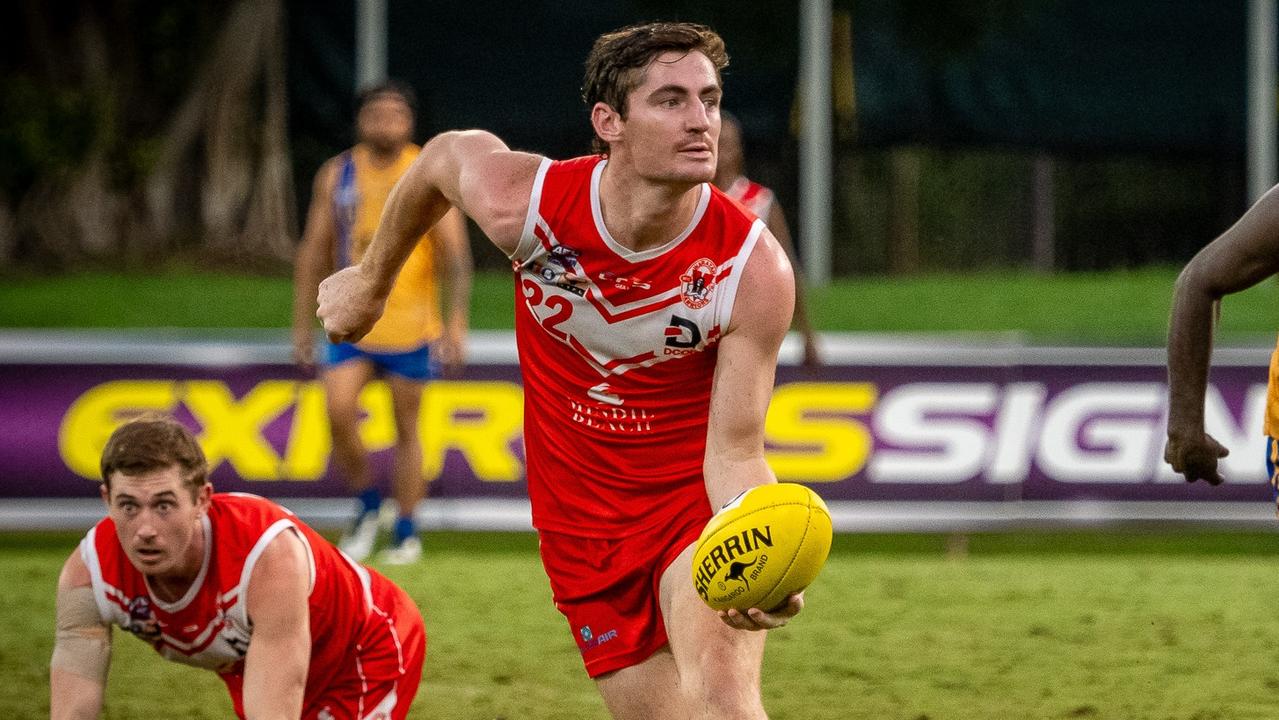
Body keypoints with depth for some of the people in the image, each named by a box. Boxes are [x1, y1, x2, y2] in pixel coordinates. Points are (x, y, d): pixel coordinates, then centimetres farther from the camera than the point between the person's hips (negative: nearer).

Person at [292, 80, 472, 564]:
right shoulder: (336, 176, 4)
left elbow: (455, 252, -5)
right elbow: (313, 252, 10)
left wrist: (456, 320, -14)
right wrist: (303, 324, 8)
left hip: (410, 325, -2)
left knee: (406, 428, 5)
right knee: (339, 412, -15)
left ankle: (406, 534, 16)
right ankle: (366, 507, 7)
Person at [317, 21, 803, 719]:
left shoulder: (755, 269, -23)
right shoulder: (522, 203, -18)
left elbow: (734, 453, -20)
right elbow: (443, 155, 6)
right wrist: (371, 281, 22)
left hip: (696, 499, -2)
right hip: (581, 521, 3)